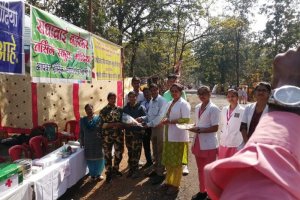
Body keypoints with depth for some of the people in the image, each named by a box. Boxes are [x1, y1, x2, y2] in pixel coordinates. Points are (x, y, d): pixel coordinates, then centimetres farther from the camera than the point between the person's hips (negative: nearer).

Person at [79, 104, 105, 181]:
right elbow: (81, 132, 9)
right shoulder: (82, 120, 4)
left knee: (99, 158, 4)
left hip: (98, 142, -2)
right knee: (90, 159, 6)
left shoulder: (98, 118, -5)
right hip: (88, 143, 2)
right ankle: (93, 174, 23)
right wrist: (82, 142, 7)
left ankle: (98, 174, 23)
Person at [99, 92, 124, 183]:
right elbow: (102, 124, -12)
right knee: (107, 154, 7)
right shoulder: (103, 110, -5)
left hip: (118, 135, 3)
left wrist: (121, 125, -13)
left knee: (119, 153, 11)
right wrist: (114, 124, -21)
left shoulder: (120, 109, 4)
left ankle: (115, 169, 34)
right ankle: (109, 173, 23)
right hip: (107, 136, -3)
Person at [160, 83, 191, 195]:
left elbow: (186, 120, -18)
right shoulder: (169, 104, 13)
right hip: (168, 135, 7)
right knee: (168, 161, 15)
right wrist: (165, 120, -3)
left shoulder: (184, 104, -10)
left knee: (177, 162, 4)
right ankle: (168, 182, 30)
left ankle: (175, 185, 18)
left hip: (179, 137, -7)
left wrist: (170, 121, -18)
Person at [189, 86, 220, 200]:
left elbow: (215, 128, -16)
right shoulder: (197, 108, 8)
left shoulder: (213, 108, -13)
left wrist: (199, 130, -21)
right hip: (198, 142, 7)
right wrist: (193, 128, -3)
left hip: (209, 144, -7)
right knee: (200, 169, 19)